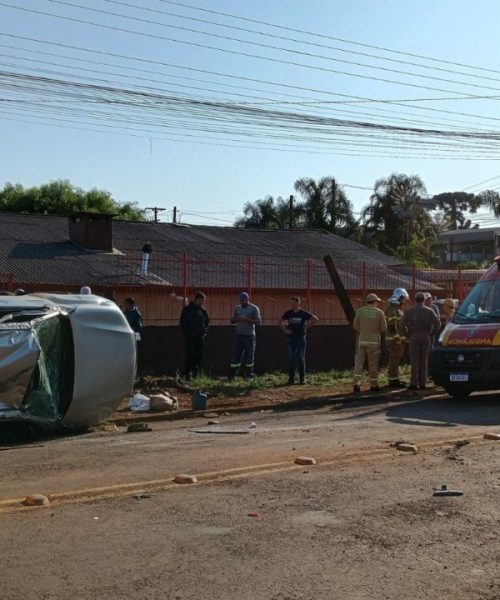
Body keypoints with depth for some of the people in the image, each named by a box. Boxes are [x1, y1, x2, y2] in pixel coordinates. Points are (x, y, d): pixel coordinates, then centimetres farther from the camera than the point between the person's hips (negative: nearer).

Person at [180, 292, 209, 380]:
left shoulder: (203, 310, 10)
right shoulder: (187, 309, -4)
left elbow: (207, 321, 22)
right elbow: (182, 323, -2)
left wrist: (205, 331, 10)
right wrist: (187, 333, -7)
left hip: (200, 337, 5)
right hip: (190, 337, -5)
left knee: (199, 356, 6)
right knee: (190, 355, -8)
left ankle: (195, 373, 16)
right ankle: (188, 374, -6)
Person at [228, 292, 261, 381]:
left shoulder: (254, 308, -3)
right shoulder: (237, 308, 12)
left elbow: (258, 322, -10)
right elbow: (231, 320, 13)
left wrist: (247, 319, -22)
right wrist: (236, 318, -10)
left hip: (249, 336, -4)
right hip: (239, 336, 4)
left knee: (249, 357, 1)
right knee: (236, 356, 2)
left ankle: (249, 376, 8)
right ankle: (231, 376, 2)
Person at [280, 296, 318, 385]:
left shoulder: (304, 313, -4)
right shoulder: (288, 313, 3)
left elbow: (315, 318, -1)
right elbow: (281, 321, 15)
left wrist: (307, 326, -4)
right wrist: (284, 330, 2)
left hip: (301, 338, -2)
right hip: (290, 339, 2)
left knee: (301, 359, 2)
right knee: (291, 359, 3)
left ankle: (302, 379, 8)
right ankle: (291, 379, 10)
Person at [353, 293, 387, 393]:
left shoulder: (360, 311, 0)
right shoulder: (379, 312, -5)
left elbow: (355, 326, 3)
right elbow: (384, 329, -3)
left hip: (362, 340, 2)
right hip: (374, 341, -2)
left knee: (359, 363, 3)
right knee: (373, 364, 7)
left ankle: (356, 384, -6)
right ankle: (374, 385, 15)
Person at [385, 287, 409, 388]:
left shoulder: (397, 309, 18)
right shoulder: (392, 310, -15)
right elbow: (392, 327, -21)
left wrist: (402, 338, 22)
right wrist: (397, 339, -22)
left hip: (399, 340, 10)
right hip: (394, 340, -10)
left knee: (396, 360, 15)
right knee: (394, 360, -8)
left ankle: (395, 379, 21)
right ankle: (393, 380, -6)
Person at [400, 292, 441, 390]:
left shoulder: (409, 311, -2)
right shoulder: (429, 311, 1)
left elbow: (402, 325, -5)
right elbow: (437, 324, -5)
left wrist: (408, 334, 7)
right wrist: (431, 333, 5)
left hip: (414, 338, -1)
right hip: (426, 338, 1)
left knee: (414, 361, 1)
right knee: (424, 361, 8)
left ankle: (414, 384, -3)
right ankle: (422, 383, 10)